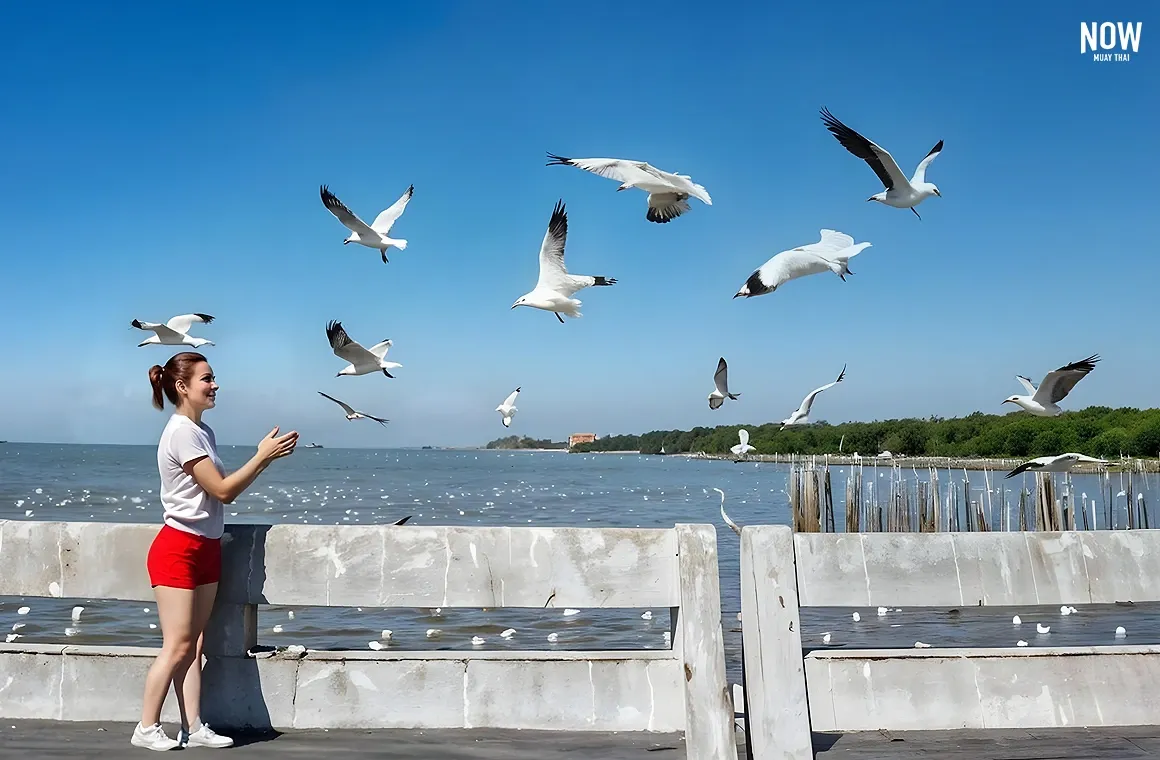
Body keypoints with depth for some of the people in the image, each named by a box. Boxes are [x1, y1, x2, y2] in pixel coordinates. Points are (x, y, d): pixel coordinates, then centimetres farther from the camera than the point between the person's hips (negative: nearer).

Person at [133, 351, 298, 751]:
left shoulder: (202, 431, 12)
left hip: (206, 549, 9)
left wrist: (266, 456, 1)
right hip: (179, 549, -9)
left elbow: (226, 486, 10)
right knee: (177, 646, -4)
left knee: (194, 644, 9)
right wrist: (262, 456, -14)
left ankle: (193, 727, 13)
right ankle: (146, 728, 9)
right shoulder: (182, 433, -17)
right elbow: (223, 491, -18)